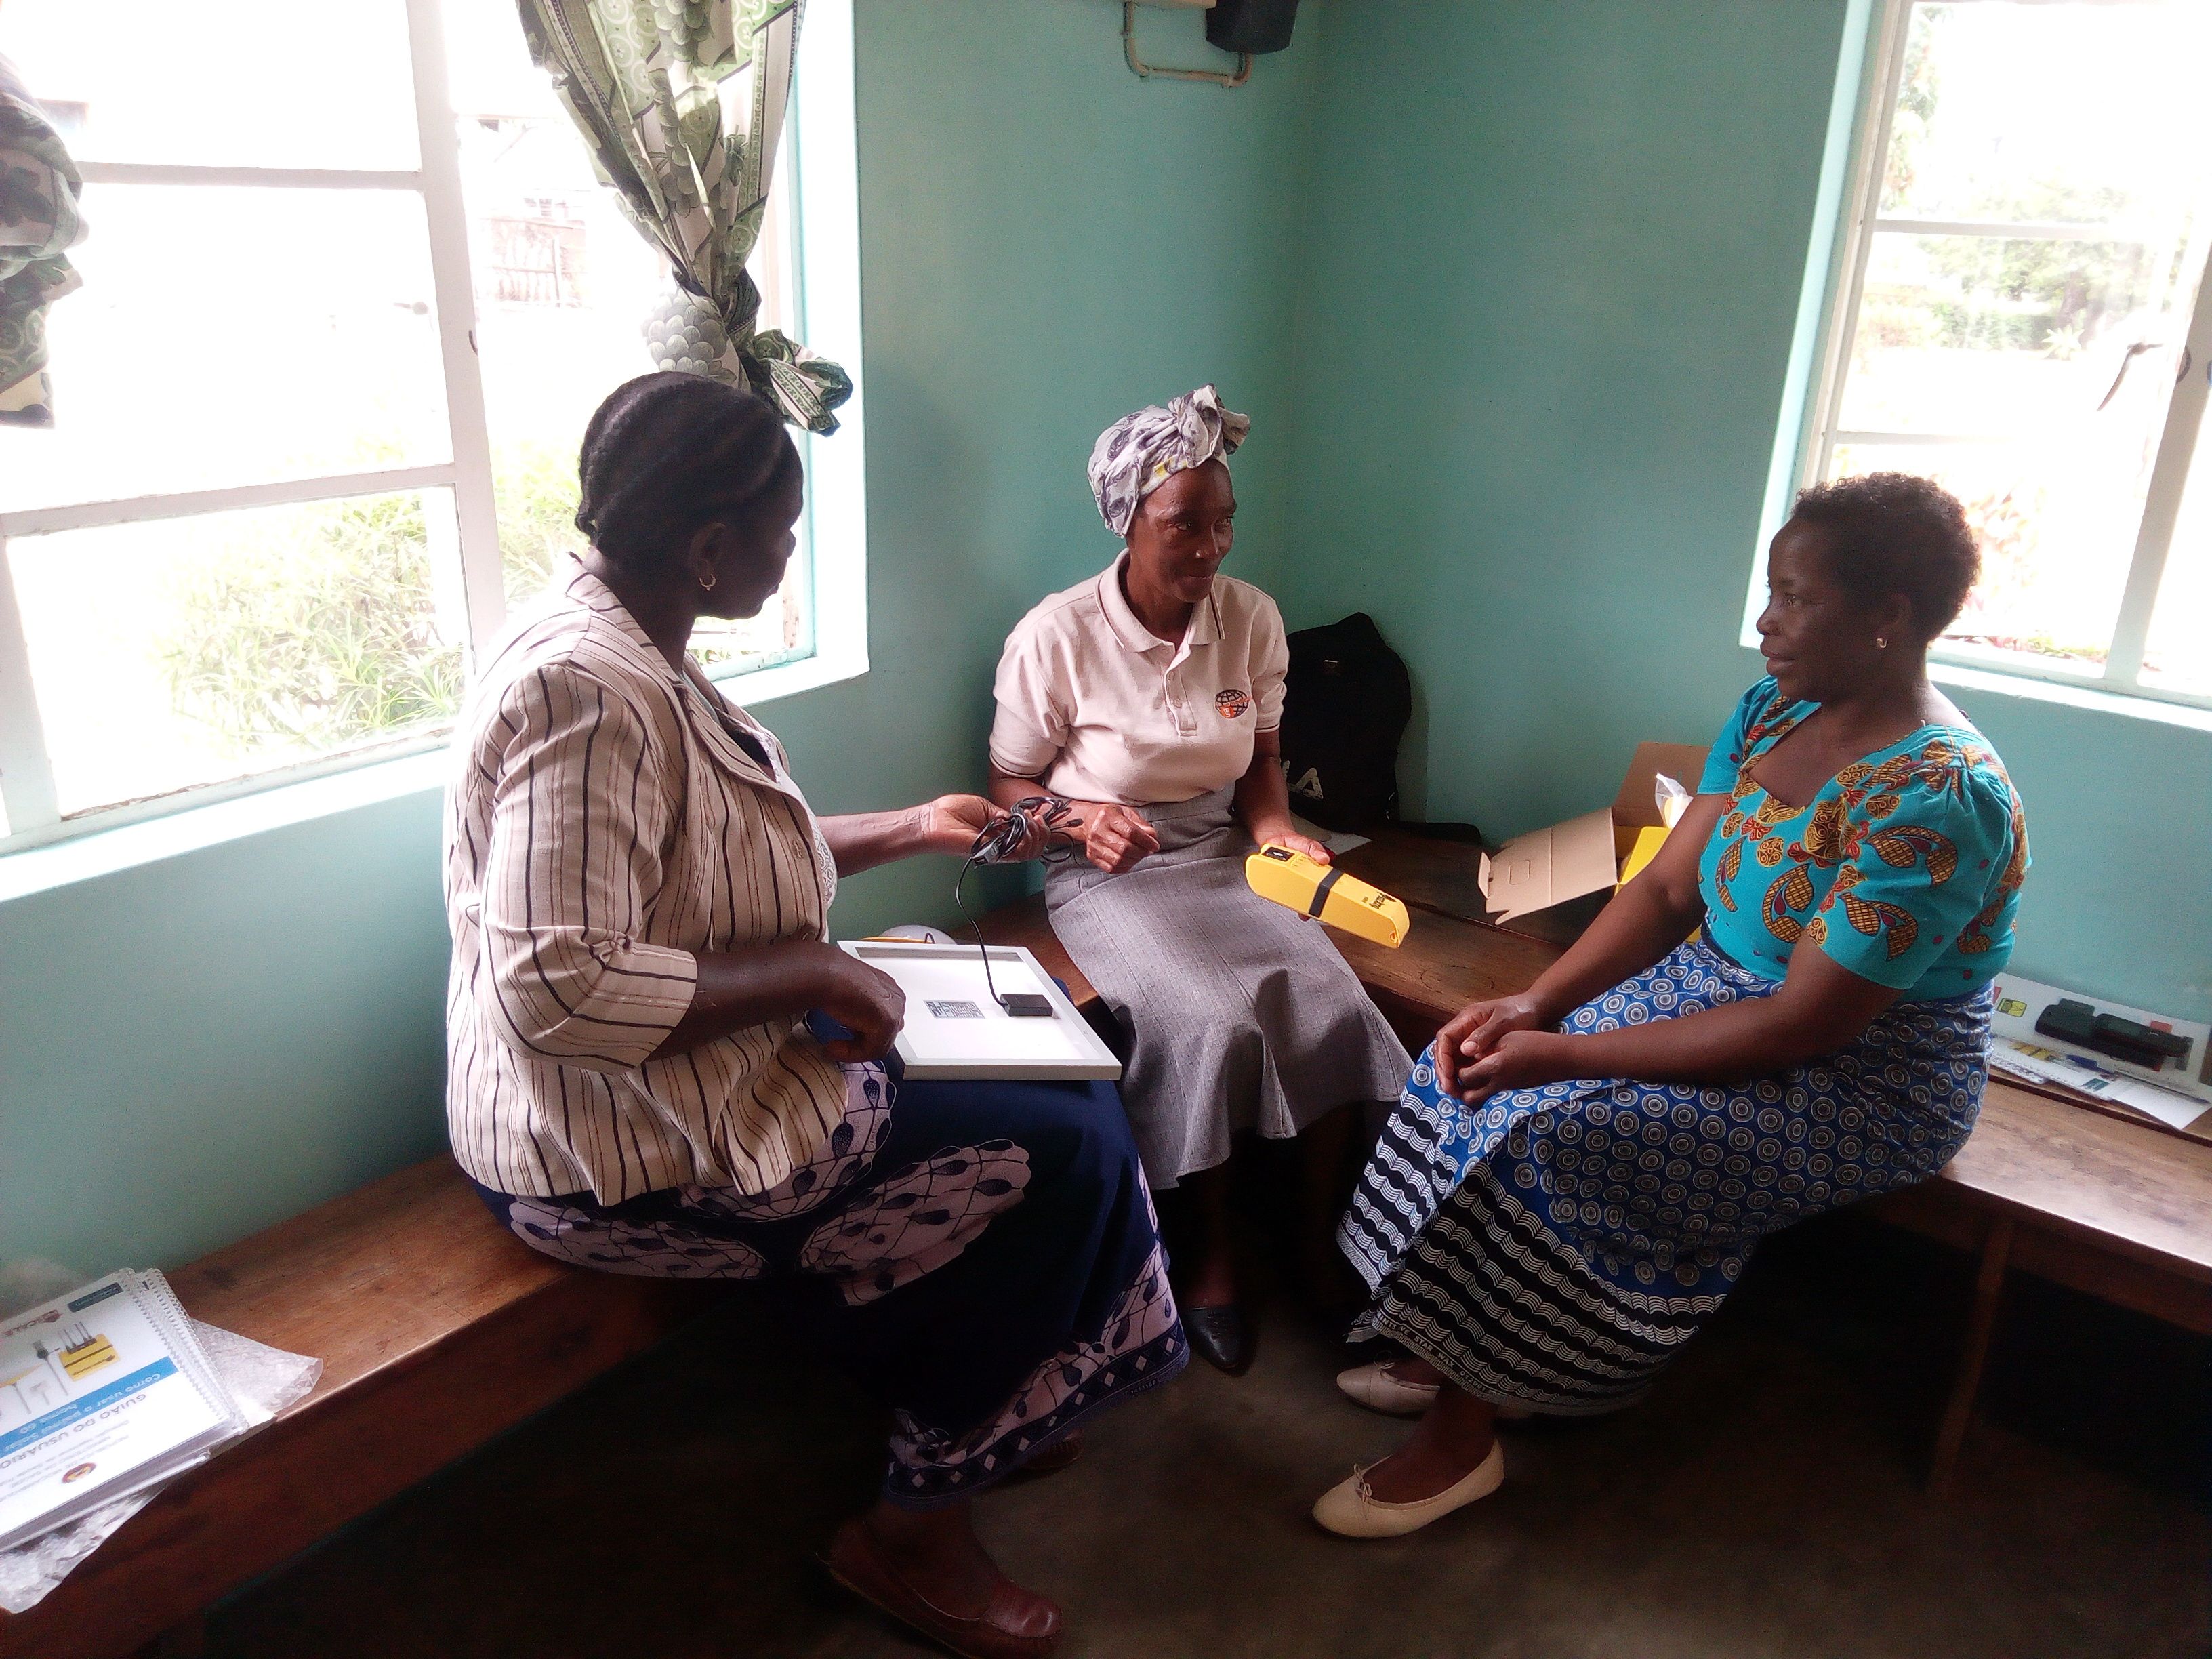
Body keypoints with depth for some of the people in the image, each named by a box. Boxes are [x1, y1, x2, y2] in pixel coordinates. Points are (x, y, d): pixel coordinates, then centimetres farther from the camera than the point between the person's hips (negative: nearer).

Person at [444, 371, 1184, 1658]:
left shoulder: (640, 654, 6)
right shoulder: (589, 693, -27)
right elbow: (557, 985, -33)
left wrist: (907, 829, 20)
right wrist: (815, 975, -24)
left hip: (700, 1075, 10)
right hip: (634, 1161, -10)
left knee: (1062, 1080, 12)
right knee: (1061, 1154, -5)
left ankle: (987, 1418, 30)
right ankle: (915, 1528, 13)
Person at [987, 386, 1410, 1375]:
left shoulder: (1250, 618, 0)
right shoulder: (1056, 637, -12)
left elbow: (1260, 759, 11)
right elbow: (1010, 786, -3)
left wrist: (1274, 826, -10)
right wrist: (1082, 820, -23)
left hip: (1222, 860, 4)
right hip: (1108, 877, -4)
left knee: (1334, 1002, -23)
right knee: (1212, 1021, -30)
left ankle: (1321, 1231, -1)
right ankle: (1211, 1253, -5)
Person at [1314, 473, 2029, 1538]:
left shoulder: (1935, 799, -27)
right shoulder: (1774, 710, -1)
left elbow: (1804, 1026, -28)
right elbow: (1668, 889, -1)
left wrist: (1567, 1055, -26)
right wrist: (1537, 1004, -15)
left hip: (1866, 1082, -8)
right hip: (1725, 986, 8)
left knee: (1544, 1134, -24)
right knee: (1489, 1059, -7)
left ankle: (1460, 1437, -5)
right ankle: (1457, 1355, 5)